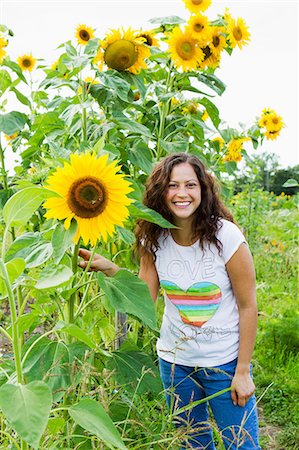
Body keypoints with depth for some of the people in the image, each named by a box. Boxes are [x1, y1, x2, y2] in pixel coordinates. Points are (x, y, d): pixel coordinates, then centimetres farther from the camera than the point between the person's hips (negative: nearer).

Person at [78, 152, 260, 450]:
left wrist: (243, 372, -9)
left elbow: (248, 306, -12)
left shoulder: (226, 236, -19)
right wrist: (109, 269, -23)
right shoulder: (154, 239, -7)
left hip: (224, 362, -3)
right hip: (174, 359, 4)